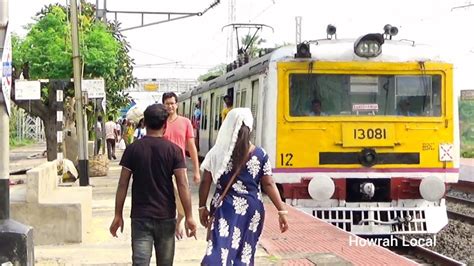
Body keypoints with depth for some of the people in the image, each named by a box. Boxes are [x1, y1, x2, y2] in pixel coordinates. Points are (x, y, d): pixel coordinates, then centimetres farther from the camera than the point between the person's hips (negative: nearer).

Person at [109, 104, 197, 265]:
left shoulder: (133, 149, -2)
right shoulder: (174, 150, -4)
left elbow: (123, 184, -2)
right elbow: (182, 185, -8)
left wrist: (118, 215, 5)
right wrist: (189, 216, -4)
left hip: (140, 217, 0)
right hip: (166, 216, 0)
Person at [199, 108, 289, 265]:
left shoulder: (217, 152, -5)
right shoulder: (260, 155, -3)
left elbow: (205, 182, -2)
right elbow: (269, 185, -4)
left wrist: (202, 207, 9)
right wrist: (282, 211, 0)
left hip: (225, 209, -1)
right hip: (252, 210, 2)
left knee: (219, 252, -3)